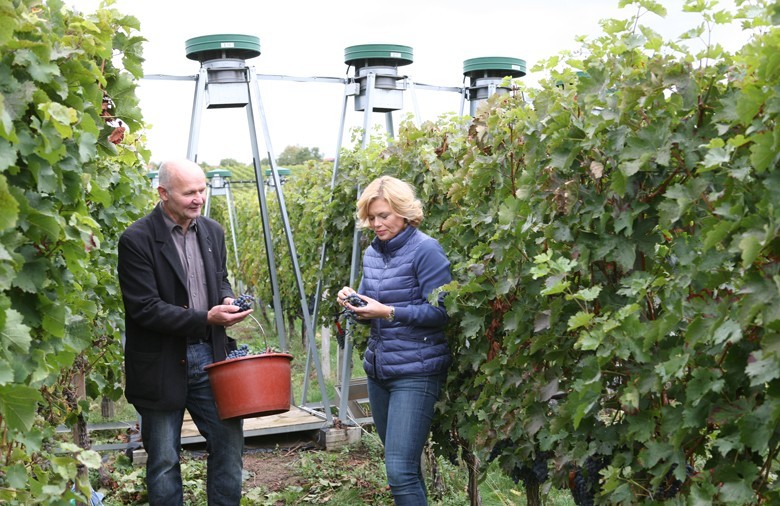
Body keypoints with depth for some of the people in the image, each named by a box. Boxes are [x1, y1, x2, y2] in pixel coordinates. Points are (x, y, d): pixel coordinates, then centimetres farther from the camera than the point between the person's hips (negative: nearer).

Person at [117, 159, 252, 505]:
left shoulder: (212, 232, 7)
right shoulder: (137, 240, -13)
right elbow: (145, 308, -17)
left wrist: (227, 301, -4)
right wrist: (206, 318, -23)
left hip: (210, 356, 5)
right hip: (162, 365, -5)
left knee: (229, 443, 6)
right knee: (163, 459, 8)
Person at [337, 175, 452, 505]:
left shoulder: (425, 250, -12)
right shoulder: (372, 253, 11)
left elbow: (440, 311, -16)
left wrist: (387, 312, -22)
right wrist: (353, 302, -5)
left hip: (416, 373, -8)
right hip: (378, 369, 8)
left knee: (400, 470, -12)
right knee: (400, 463, 16)